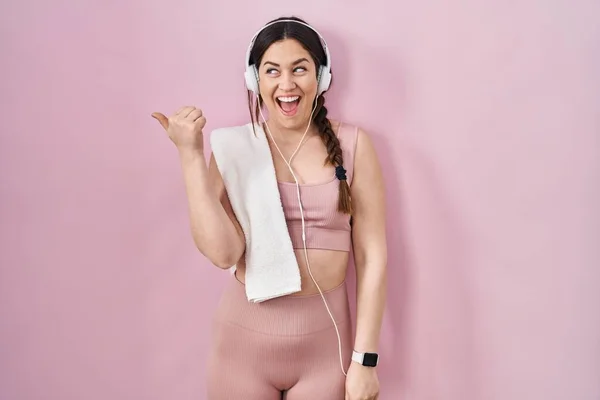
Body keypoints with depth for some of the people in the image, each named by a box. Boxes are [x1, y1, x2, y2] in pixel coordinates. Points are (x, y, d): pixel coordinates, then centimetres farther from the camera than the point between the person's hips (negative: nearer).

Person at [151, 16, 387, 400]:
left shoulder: (351, 144, -4)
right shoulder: (233, 148, -3)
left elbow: (372, 255, -4)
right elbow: (223, 252, -13)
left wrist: (365, 358, -5)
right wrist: (191, 154, -15)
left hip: (324, 338, 0)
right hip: (244, 334, 1)